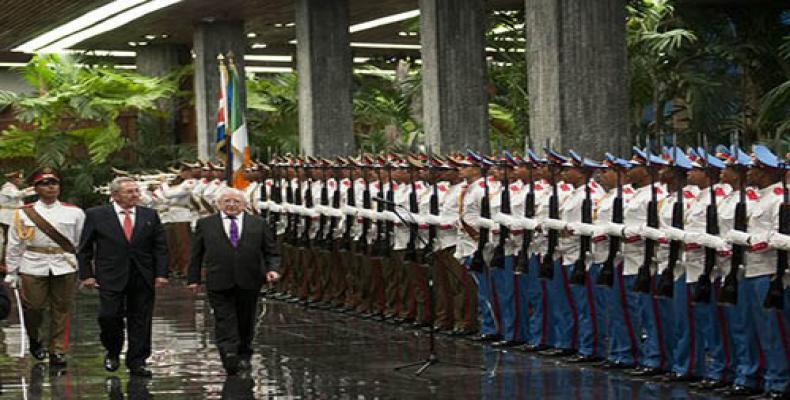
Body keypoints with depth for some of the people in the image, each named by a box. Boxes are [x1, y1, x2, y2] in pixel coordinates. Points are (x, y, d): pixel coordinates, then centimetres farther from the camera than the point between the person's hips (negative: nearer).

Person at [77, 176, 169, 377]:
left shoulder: (150, 215, 8)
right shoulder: (96, 215, 1)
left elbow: (160, 247, 8)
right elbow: (85, 248, 4)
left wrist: (161, 274, -1)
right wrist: (86, 274, -2)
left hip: (143, 278, 2)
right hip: (111, 277, -2)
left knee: (140, 321, 3)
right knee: (109, 316, -8)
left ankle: (137, 362, 12)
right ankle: (112, 353, 18)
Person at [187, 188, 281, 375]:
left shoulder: (259, 224, 9)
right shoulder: (205, 224, 9)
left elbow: (271, 252, 10)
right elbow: (196, 254, 11)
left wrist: (272, 269, -8)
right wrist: (193, 279, 7)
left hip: (249, 282, 2)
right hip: (219, 283, -2)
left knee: (245, 321, 10)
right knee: (224, 320, -12)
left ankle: (244, 355, 26)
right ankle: (229, 357, -24)